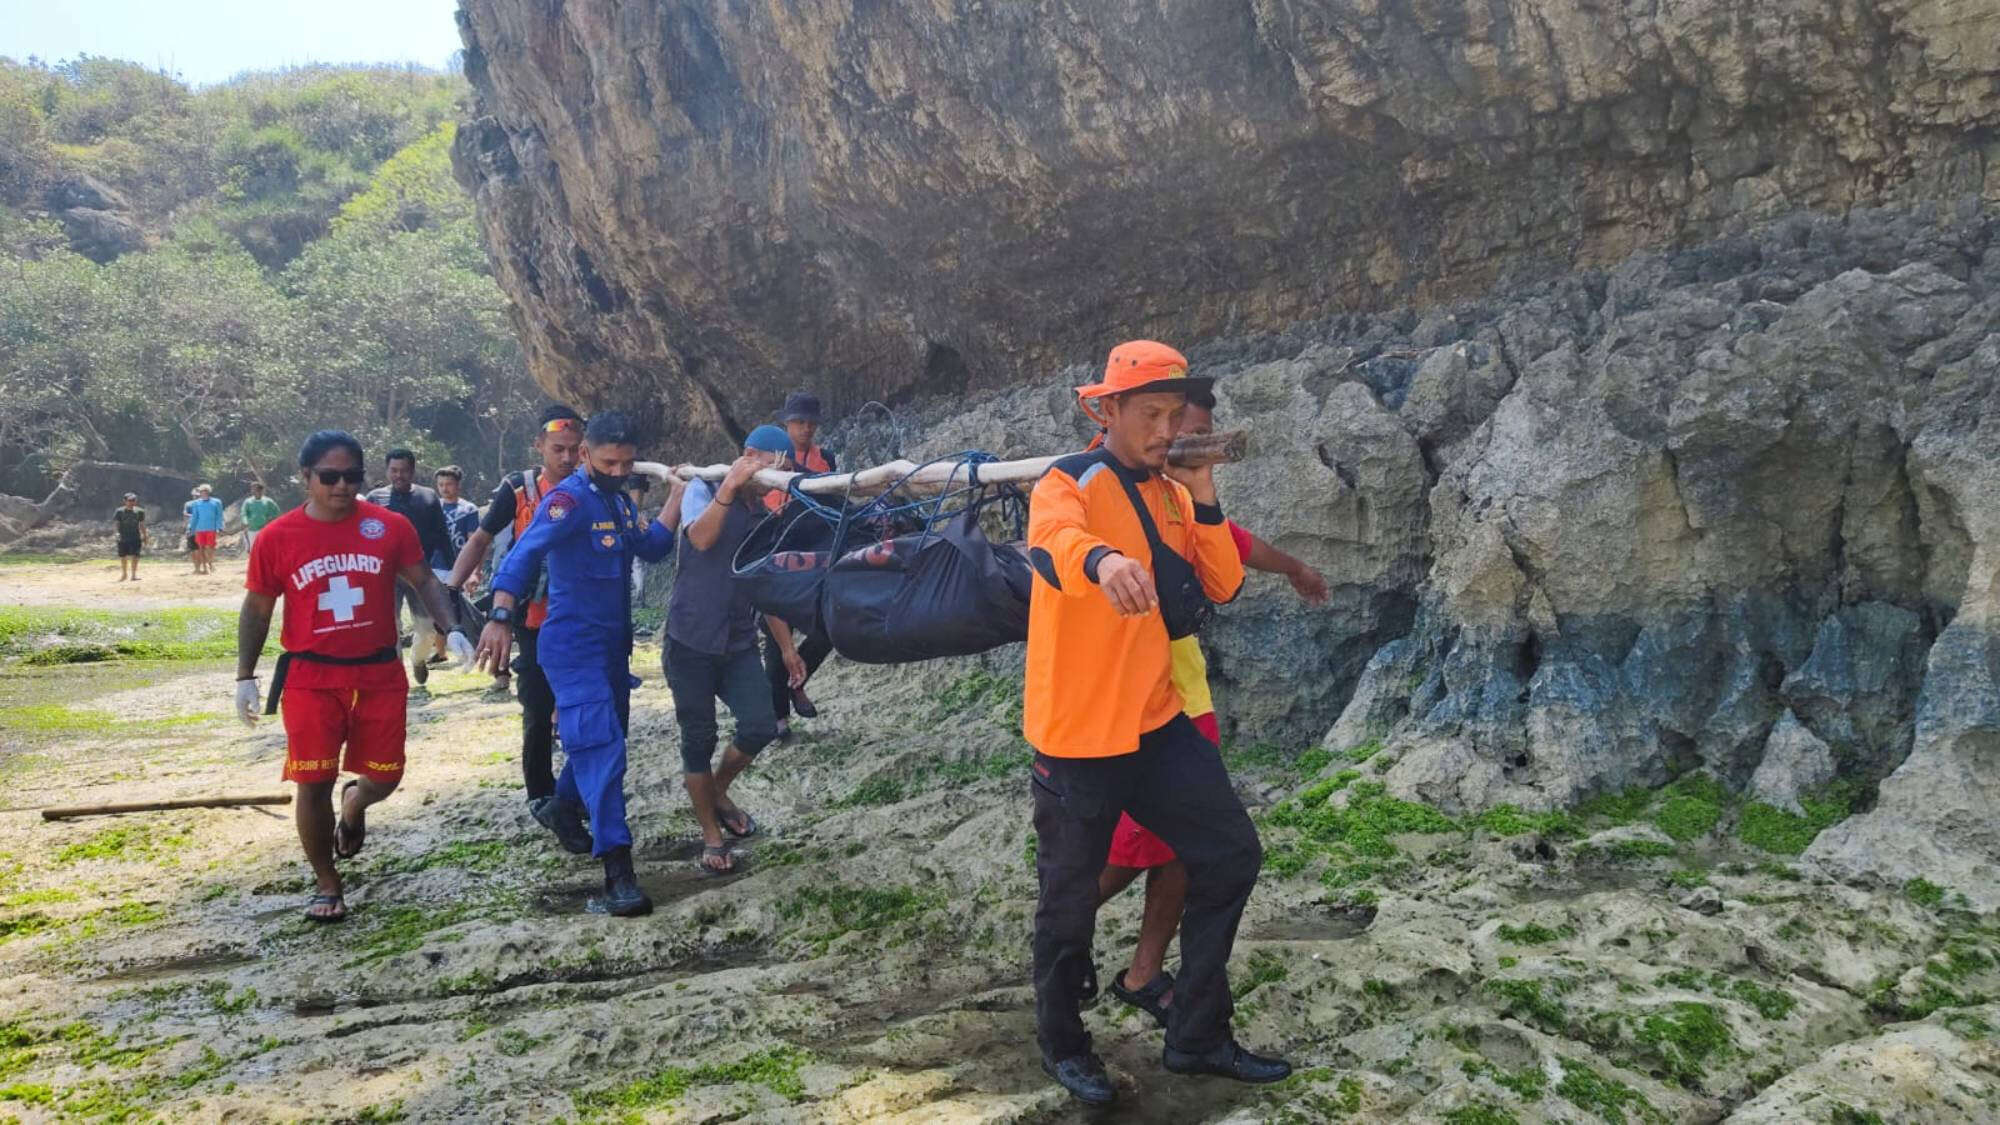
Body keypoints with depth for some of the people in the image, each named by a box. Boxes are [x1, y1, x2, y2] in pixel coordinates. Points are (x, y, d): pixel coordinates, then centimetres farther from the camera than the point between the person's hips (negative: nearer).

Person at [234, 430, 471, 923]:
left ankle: (353, 805, 45)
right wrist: (244, 677, 4)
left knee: (384, 776, 7)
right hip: (310, 678, -1)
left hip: (379, 674, 1)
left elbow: (423, 581, 8)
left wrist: (450, 628, -5)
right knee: (313, 783, 0)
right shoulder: (277, 538, -4)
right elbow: (257, 609, 6)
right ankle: (327, 884, 18)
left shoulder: (390, 526, -3)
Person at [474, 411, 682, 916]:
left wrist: (677, 494, 1)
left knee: (603, 740, 20)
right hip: (573, 644, -8)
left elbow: (652, 547, 8)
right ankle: (617, 870, -22)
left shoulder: (619, 501, 11)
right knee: (600, 746, -18)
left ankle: (565, 810, 46)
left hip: (614, 642, 9)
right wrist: (501, 615, -39)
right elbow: (524, 554, -26)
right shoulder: (568, 499, -16)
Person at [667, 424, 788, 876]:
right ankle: (711, 837, 14)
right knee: (699, 740, 1)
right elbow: (701, 538, -26)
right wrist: (729, 487, -26)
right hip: (692, 640, -5)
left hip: (739, 643, 5)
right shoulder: (703, 490, -5)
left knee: (760, 726, -9)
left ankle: (717, 792, 20)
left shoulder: (764, 513, 10)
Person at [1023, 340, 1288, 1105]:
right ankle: (1063, 1047, 31)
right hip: (1078, 734, -7)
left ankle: (1197, 1037, 21)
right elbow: (1051, 542, -36)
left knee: (1231, 855, 8)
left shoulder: (1172, 493, 10)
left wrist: (1205, 499, -8)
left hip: (1155, 723, 7)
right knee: (1070, 902, 6)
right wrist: (1102, 559, -58)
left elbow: (1222, 587, 4)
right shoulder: (1069, 482, -12)